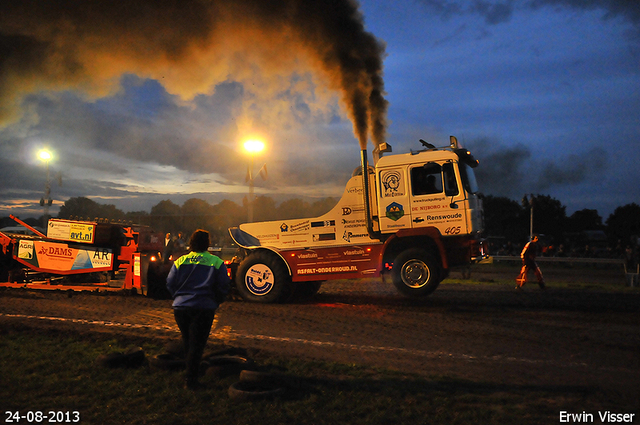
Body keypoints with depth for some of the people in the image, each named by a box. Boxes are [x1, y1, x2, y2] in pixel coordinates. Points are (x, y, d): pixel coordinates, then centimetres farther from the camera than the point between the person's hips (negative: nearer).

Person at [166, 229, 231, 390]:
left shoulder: (180, 261, 2)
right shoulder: (217, 263, -5)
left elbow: (170, 284, 6)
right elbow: (223, 286, -3)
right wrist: (217, 302, 14)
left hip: (181, 307, 4)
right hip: (204, 308, -3)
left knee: (187, 341, 20)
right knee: (197, 344, 1)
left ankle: (189, 369, 33)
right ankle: (191, 379, 0)